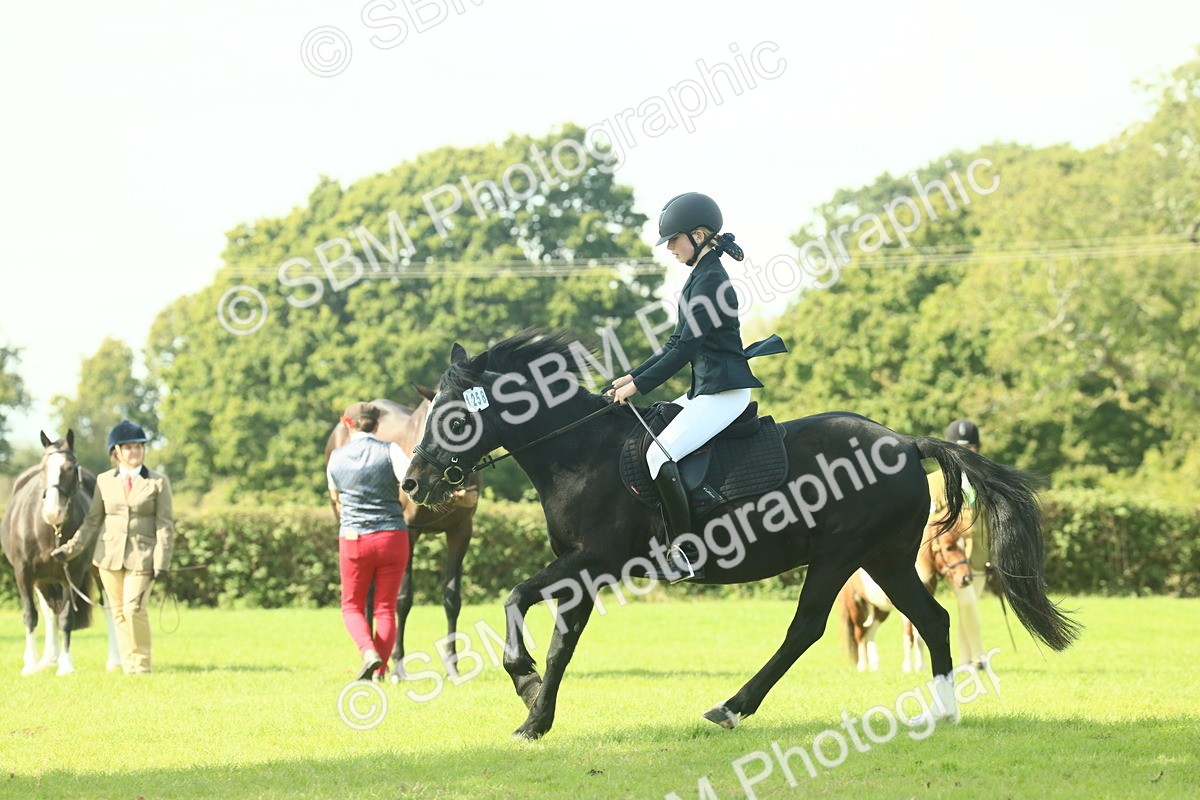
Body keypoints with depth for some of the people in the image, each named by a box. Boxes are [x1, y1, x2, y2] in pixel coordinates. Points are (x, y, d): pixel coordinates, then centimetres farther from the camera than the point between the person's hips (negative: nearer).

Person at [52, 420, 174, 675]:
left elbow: (165, 526, -2)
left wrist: (162, 562, -10)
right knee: (119, 612, 6)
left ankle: (142, 665, -1)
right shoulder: (104, 481, 8)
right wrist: (71, 548, 3)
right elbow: (93, 521, 12)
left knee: (134, 608, -15)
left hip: (142, 556, -3)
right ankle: (128, 667, 14)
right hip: (110, 556, 3)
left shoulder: (159, 482, 1)